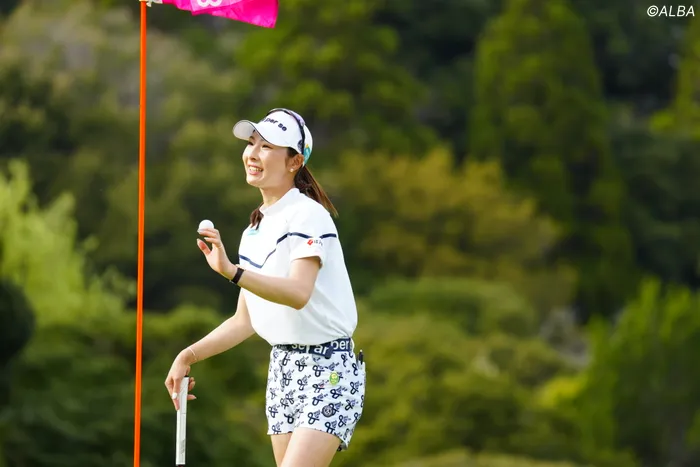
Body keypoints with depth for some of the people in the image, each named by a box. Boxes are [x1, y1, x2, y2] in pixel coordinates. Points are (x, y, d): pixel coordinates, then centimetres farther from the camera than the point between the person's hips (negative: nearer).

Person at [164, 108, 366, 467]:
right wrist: (189, 356, 6)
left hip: (327, 370, -8)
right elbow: (244, 321, 16)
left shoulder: (308, 215, -14)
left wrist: (231, 271, -42)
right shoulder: (254, 232, 11)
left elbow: (298, 293, -30)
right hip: (282, 369, 8)